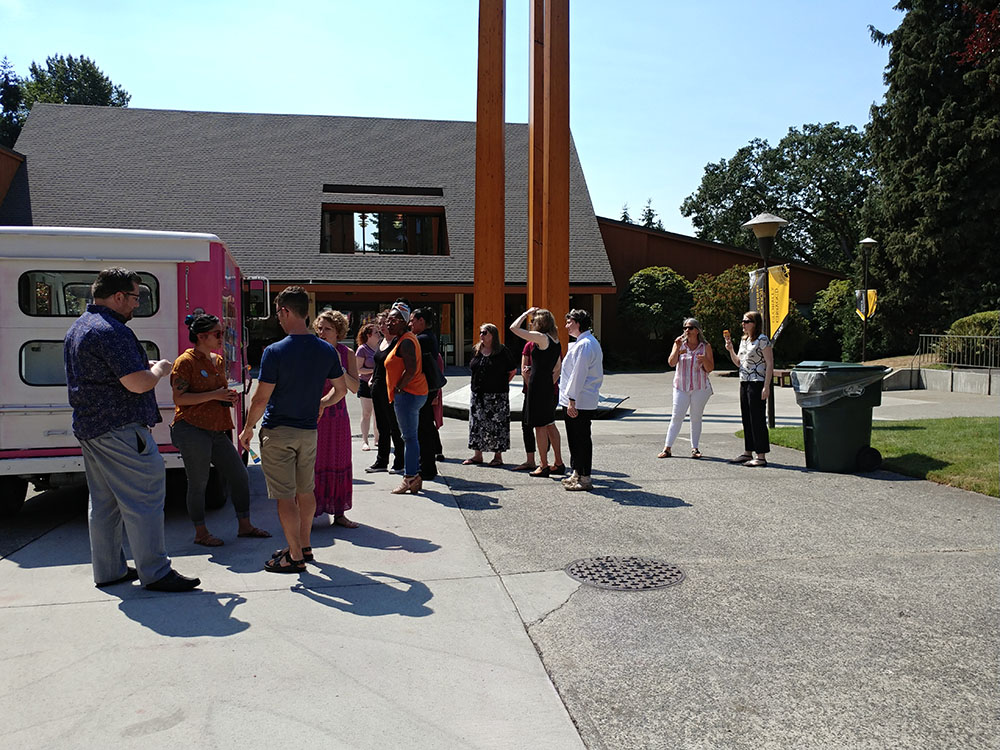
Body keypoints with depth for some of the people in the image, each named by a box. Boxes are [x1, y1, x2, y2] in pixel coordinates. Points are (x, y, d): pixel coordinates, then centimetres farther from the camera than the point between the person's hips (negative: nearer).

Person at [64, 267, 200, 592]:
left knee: (103, 502, 16)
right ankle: (155, 573, -2)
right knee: (144, 499, -6)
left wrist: (144, 367, 22)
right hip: (120, 429, -11)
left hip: (88, 428, 11)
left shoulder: (76, 329, 17)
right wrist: (159, 369, -3)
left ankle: (108, 570, 24)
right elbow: (139, 383, -24)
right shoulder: (112, 331, -17)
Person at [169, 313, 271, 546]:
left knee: (240, 476, 9)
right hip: (192, 430, -8)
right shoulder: (186, 361, -9)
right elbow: (179, 398, -15)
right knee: (198, 483, 1)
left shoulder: (218, 361, 16)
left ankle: (244, 525, 22)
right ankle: (201, 533, 15)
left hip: (217, 431, 8)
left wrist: (230, 396, 8)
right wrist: (213, 395, -21)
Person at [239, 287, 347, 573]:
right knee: (306, 491, 18)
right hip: (309, 431, 6)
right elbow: (341, 388, 10)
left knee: (285, 496, 1)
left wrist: (248, 428, -1)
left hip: (278, 431, -5)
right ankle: (304, 546, 30)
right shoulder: (327, 350, -1)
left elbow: (261, 399, -15)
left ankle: (295, 557, 7)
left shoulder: (275, 351, -17)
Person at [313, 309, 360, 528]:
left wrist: (338, 367, -15)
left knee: (338, 463, 8)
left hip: (337, 415, 3)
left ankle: (339, 513, 18)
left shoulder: (347, 354, 3)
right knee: (313, 463, -1)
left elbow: (354, 387, -5)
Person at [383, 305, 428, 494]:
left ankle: (410, 478, -3)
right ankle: (415, 475, 19)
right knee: (410, 437, 13)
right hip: (416, 393, 11)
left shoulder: (406, 342, -14)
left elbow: (411, 369, -25)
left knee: (409, 437, -7)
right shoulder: (405, 339, 18)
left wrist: (398, 388, -15)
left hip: (407, 394, -11)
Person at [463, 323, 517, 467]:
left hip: (497, 395, -5)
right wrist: (477, 385, 13)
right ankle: (477, 455, 15)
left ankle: (498, 456, 8)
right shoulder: (476, 350, 9)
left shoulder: (502, 351, -6)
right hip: (478, 394, 5)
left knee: (497, 425, -1)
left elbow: (513, 370, 0)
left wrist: (502, 384, 1)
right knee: (476, 424, 7)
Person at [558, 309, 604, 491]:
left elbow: (578, 374, -21)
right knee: (575, 438, 18)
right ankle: (577, 473, 28)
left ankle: (584, 478, 4)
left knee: (581, 440, -3)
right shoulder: (591, 342, 17)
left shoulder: (584, 345, -17)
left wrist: (572, 400, -21)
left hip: (579, 402, -10)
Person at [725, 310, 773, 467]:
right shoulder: (744, 340, 15)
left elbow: (770, 363, -13)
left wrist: (766, 386, -19)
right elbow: (738, 363, 21)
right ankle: (748, 453, 21)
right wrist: (730, 350, 5)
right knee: (747, 419, 12)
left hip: (757, 383, -8)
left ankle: (761, 456, -2)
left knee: (757, 419, -6)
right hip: (744, 383, 9)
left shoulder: (762, 340, -10)